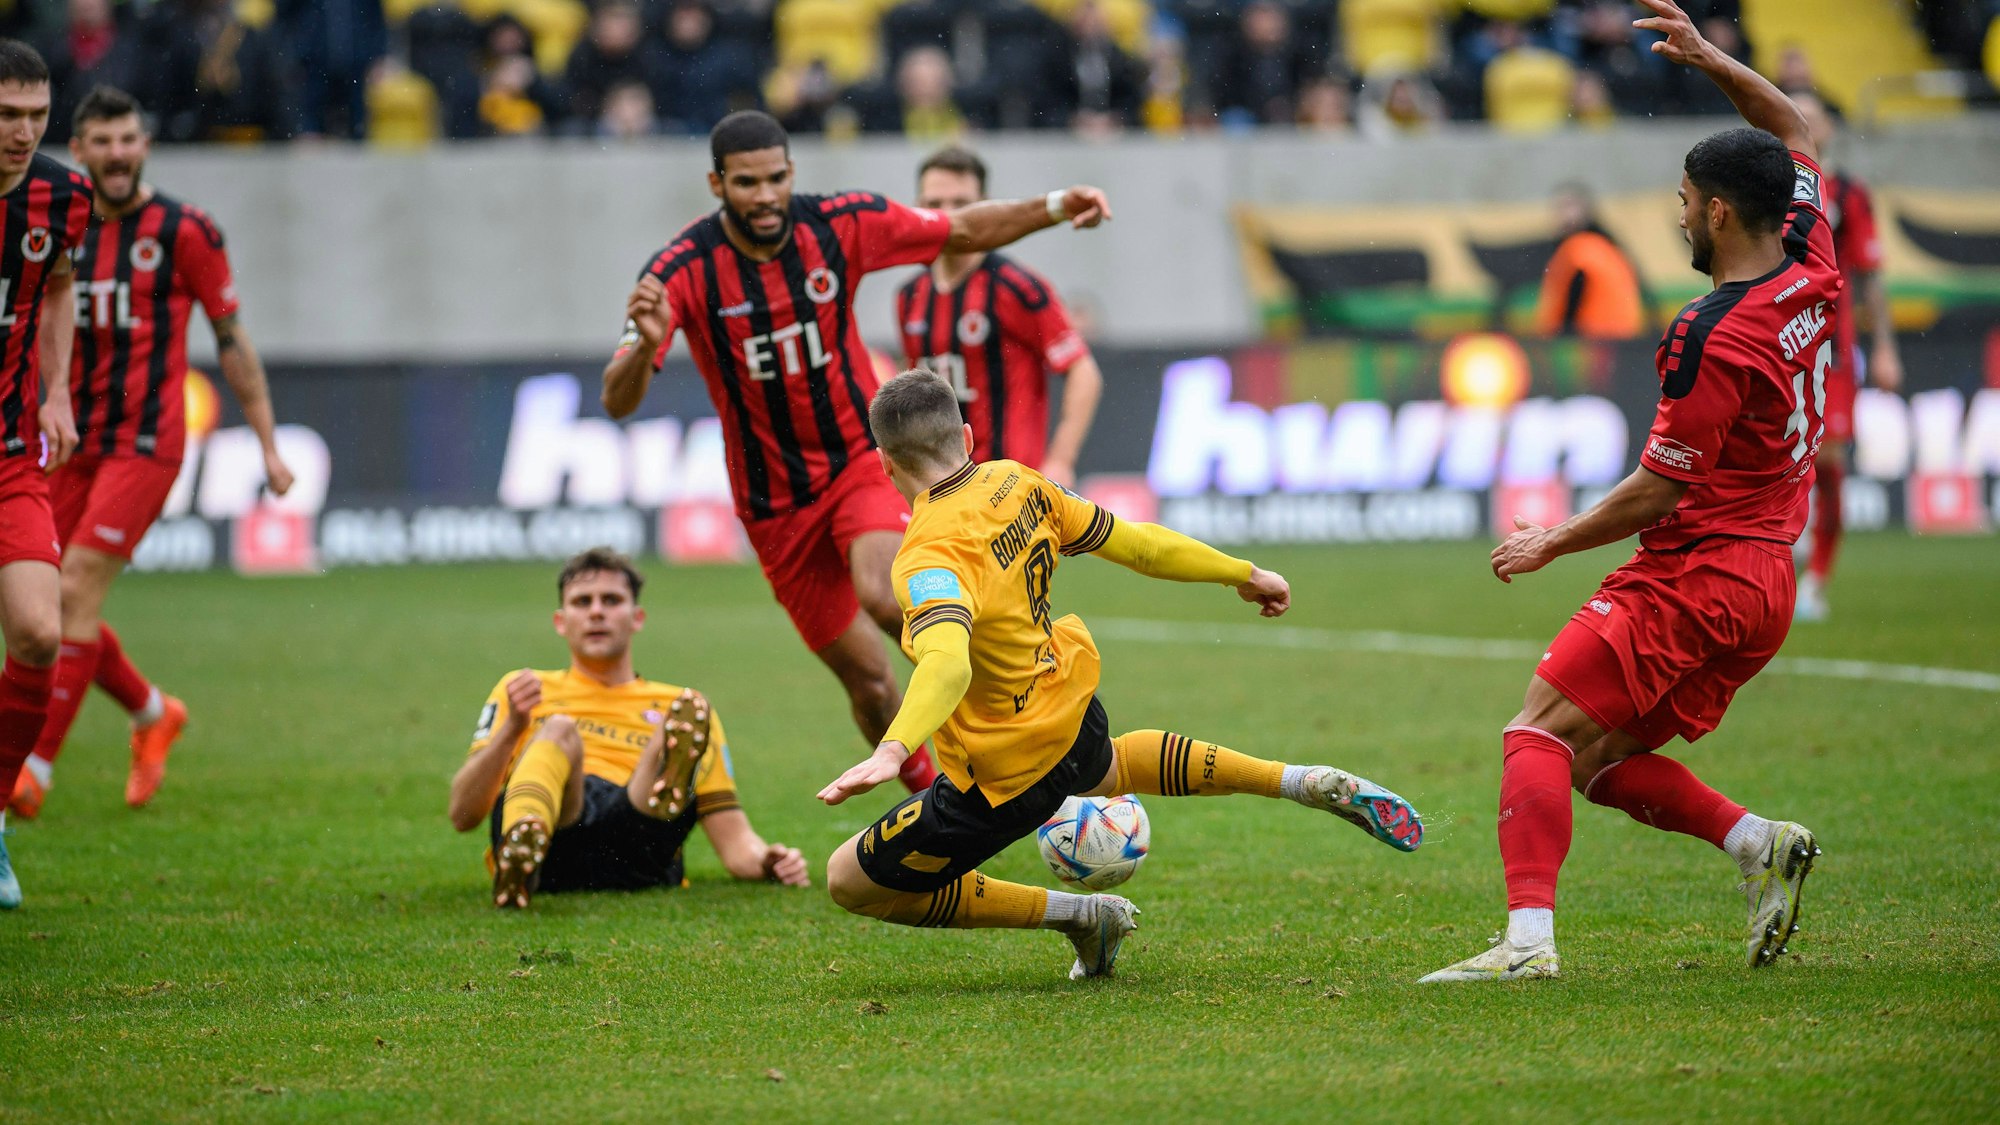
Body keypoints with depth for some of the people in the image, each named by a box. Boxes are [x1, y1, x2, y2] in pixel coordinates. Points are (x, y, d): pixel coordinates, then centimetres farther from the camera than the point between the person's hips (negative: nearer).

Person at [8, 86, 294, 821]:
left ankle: (35, 767, -12)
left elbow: (231, 341, 2)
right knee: (50, 606, 5)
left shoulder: (184, 232, -4)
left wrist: (269, 445, 2)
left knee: (76, 594, -15)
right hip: (70, 443, 6)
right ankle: (153, 715, 28)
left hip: (144, 441, -6)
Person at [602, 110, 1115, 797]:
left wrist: (1056, 207, -11)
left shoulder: (844, 224, -10)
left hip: (861, 457, 0)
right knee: (867, 680, 4)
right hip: (775, 501, 0)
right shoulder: (683, 271, -17)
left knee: (882, 593, -32)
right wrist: (645, 345, -45)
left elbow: (965, 232, 4)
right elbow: (618, 402, -23)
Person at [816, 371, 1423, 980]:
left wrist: (892, 751, -62)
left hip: (1002, 781, -8)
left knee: (849, 880, 7)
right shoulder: (1017, 483, -8)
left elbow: (947, 661, -48)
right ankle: (1310, 784, 40)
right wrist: (1245, 574, 16)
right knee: (1108, 765, 44)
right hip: (1072, 714, 8)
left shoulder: (931, 555, -30)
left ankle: (1082, 917, 7)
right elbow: (1133, 543, 2)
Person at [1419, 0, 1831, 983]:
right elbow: (1793, 134, 23)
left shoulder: (1716, 337, -20)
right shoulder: (1810, 275, 5)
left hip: (1694, 578, -9)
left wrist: (1553, 543, -3)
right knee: (1599, 760, 14)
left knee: (1539, 733, -11)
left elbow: (1658, 492, -15)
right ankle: (1759, 844, 3)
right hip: (1764, 582, 9)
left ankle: (1528, 938, -23)